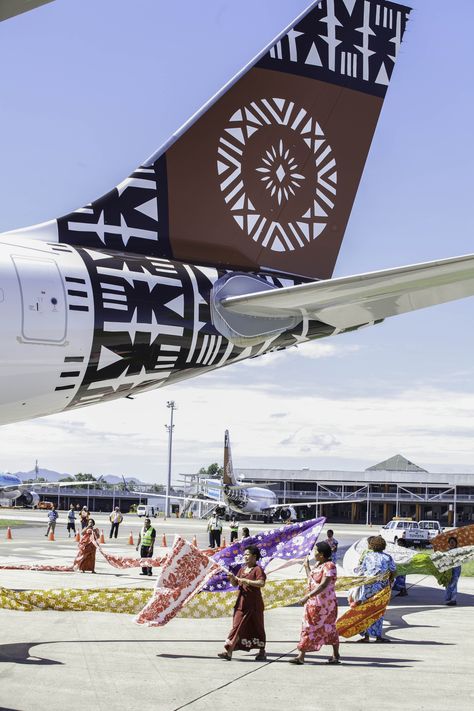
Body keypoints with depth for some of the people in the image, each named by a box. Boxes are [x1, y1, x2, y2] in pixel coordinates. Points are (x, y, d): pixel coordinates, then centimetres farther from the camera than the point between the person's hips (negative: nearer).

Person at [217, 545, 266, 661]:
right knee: (237, 626, 0)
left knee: (257, 627, 6)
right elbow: (235, 584, 17)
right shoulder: (242, 569, 13)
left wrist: (246, 581, -27)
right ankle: (228, 651, -6)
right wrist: (232, 578, -5)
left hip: (254, 604, -6)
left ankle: (262, 652, 19)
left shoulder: (257, 569, -8)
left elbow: (261, 583, -24)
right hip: (241, 603, 6)